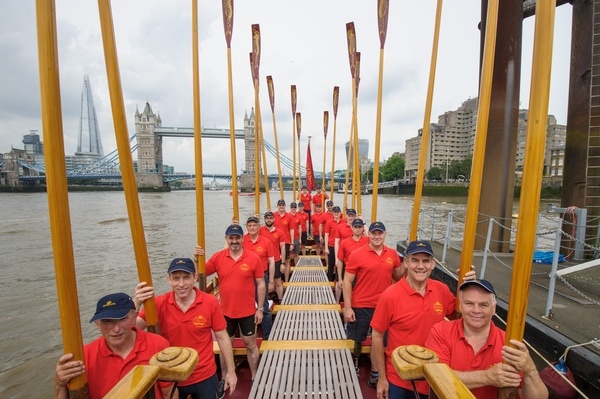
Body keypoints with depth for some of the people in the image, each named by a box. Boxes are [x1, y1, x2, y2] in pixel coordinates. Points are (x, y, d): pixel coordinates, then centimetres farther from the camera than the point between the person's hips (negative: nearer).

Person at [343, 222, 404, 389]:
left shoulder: (393, 254, -1)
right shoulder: (356, 254, -14)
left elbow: (397, 276, 13)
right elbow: (347, 282, -10)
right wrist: (347, 307, -13)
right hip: (361, 306, -3)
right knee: (357, 340, 13)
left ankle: (375, 374, 37)